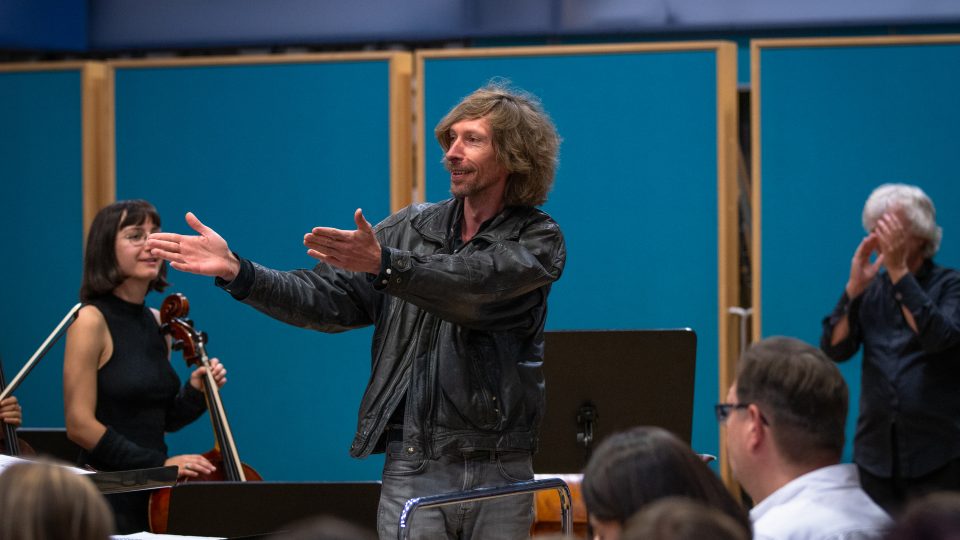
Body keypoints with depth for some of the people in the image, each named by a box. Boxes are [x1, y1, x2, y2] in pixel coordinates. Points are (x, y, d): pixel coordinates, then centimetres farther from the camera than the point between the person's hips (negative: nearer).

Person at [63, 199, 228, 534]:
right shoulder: (93, 320, -10)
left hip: (154, 496, 7)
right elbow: (80, 425, -15)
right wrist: (158, 463, -17)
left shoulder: (156, 323, 11)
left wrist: (196, 392, -1)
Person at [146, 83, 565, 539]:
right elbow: (328, 298, 4)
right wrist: (237, 273, -8)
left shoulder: (538, 240, -3)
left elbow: (475, 284, -23)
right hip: (414, 468, 2)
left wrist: (383, 264, -36)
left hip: (502, 471, -2)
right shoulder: (412, 228, 10)